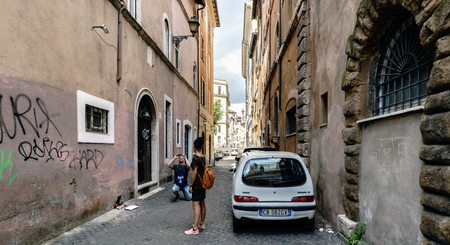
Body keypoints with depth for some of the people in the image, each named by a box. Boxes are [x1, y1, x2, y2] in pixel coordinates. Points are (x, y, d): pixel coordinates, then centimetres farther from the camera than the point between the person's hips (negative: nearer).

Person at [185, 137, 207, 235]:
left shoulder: (195, 157, -18)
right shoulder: (203, 157, 7)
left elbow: (194, 173, -21)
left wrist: (190, 185, -16)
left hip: (197, 183, -9)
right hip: (203, 182, 9)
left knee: (196, 205, -8)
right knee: (202, 204, 18)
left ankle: (195, 229, -8)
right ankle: (201, 223, 31)